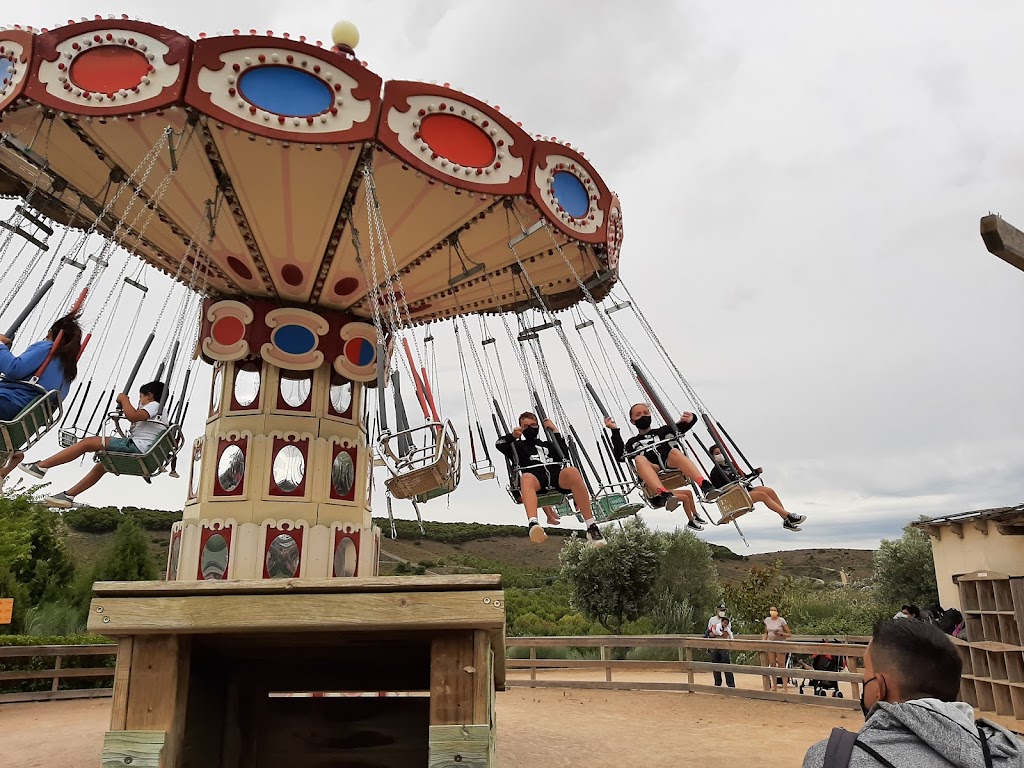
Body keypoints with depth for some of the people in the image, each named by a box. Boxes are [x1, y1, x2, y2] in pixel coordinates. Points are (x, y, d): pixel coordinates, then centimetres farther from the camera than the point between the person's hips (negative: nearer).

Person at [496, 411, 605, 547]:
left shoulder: (547, 445, 38)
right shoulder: (517, 445, 32)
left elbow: (565, 455, 21)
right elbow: (499, 444, 15)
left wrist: (555, 431, 23)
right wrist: (512, 436, 2)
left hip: (557, 477, 2)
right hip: (536, 478, -2)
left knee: (572, 471, -34)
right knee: (526, 478, -40)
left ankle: (591, 526, -39)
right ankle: (534, 524, -66)